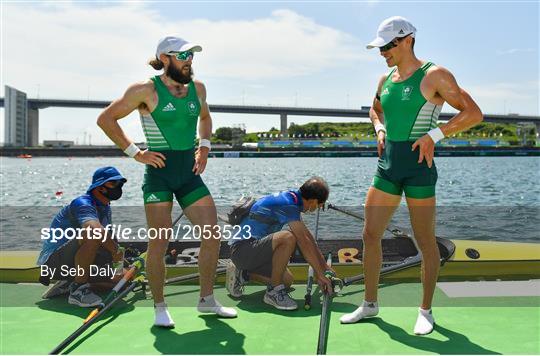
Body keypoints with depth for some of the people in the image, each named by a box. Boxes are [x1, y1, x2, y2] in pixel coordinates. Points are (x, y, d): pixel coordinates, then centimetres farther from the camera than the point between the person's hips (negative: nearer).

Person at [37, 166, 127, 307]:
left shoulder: (106, 208, 10)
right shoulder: (83, 203, -20)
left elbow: (108, 239, 18)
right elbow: (96, 230, -41)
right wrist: (117, 251, -30)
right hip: (53, 260, -9)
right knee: (91, 237, -35)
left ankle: (67, 283, 12)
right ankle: (78, 289, -22)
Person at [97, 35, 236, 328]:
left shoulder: (197, 88, 9)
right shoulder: (146, 90, -7)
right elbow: (105, 119, -4)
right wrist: (135, 153, -8)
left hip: (189, 172, 6)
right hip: (159, 172, -5)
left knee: (213, 233, 2)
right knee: (160, 240, -5)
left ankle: (207, 300, 18)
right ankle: (160, 308, 13)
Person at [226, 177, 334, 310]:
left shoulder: (291, 197, 8)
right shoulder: (287, 204, -21)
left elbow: (308, 236, 14)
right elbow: (304, 243, -22)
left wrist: (324, 266, 17)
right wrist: (320, 275, -17)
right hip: (242, 248, -10)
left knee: (287, 280, 12)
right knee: (288, 238, -30)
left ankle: (241, 273, 20)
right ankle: (274, 291, -16)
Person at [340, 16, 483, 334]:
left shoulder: (434, 75, -7)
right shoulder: (386, 79, 12)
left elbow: (474, 113, -10)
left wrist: (433, 135, -18)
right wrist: (380, 129, 11)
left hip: (418, 167, -6)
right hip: (387, 165, 7)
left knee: (426, 243, 3)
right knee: (370, 235, 6)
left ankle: (426, 312, 20)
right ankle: (370, 305, 21)